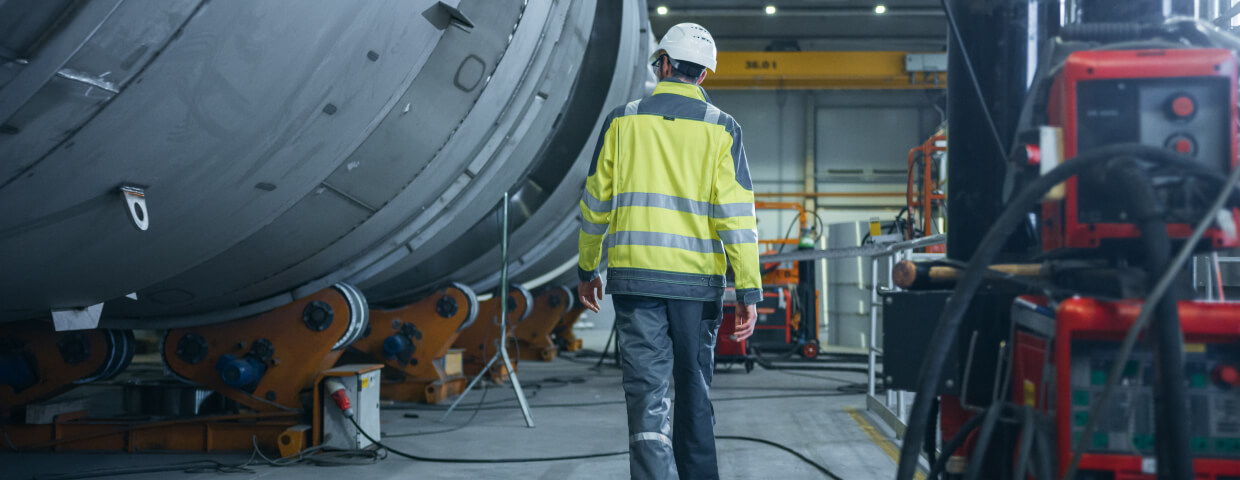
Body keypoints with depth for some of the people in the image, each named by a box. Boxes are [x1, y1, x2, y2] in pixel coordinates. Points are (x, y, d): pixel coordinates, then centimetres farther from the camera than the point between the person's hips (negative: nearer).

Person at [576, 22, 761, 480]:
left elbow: (595, 202, 9)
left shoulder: (623, 120, 5)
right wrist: (749, 292, -4)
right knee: (695, 390, 16)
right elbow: (736, 213, -5)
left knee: (648, 394, -3)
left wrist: (587, 270, 20)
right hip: (698, 279, 1)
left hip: (635, 275, 0)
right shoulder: (721, 128, 2)